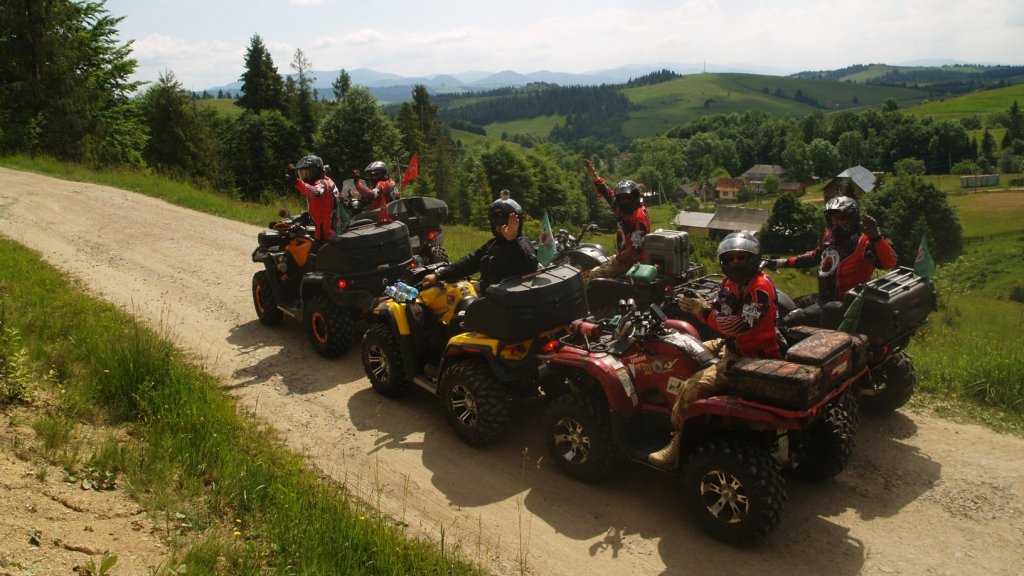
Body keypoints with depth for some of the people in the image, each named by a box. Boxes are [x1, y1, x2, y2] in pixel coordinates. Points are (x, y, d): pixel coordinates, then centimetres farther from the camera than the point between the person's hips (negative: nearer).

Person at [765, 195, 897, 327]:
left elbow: (889, 263, -29)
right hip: (822, 297, 9)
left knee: (788, 323, -22)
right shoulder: (830, 236, 10)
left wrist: (876, 236, -45)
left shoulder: (862, 241, -15)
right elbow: (815, 256, 28)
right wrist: (784, 263, 24)